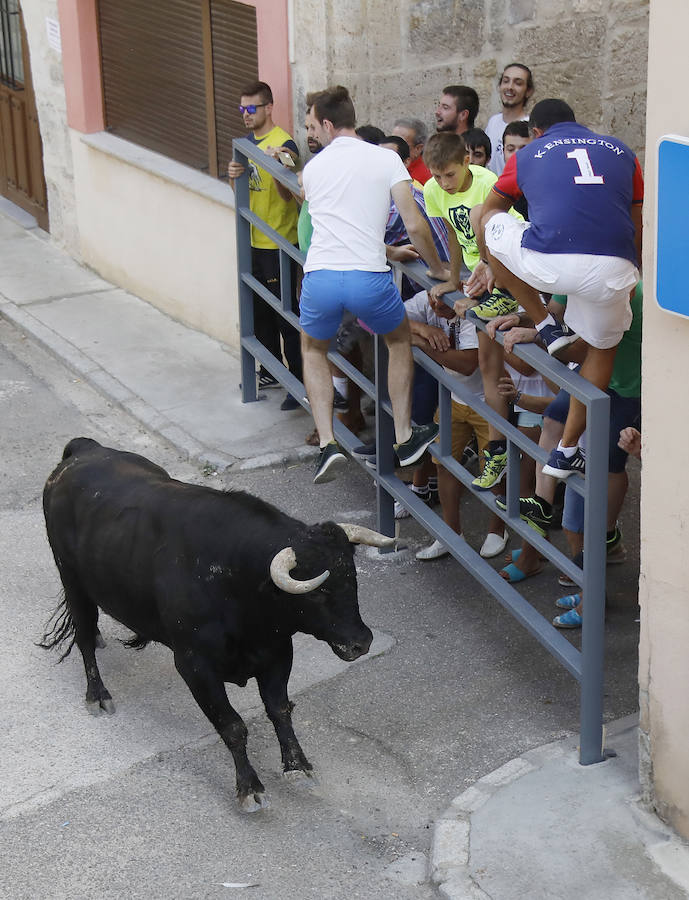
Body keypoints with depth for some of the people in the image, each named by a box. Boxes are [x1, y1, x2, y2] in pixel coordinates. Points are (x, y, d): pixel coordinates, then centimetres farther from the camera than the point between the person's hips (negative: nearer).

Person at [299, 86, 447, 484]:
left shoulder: (313, 167, 16)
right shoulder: (387, 159, 7)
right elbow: (415, 225, -1)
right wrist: (437, 268, 17)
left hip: (320, 277, 1)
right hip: (369, 276, -1)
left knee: (313, 349, 30)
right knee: (400, 339, 29)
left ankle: (328, 443, 13)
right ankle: (405, 438, 27)